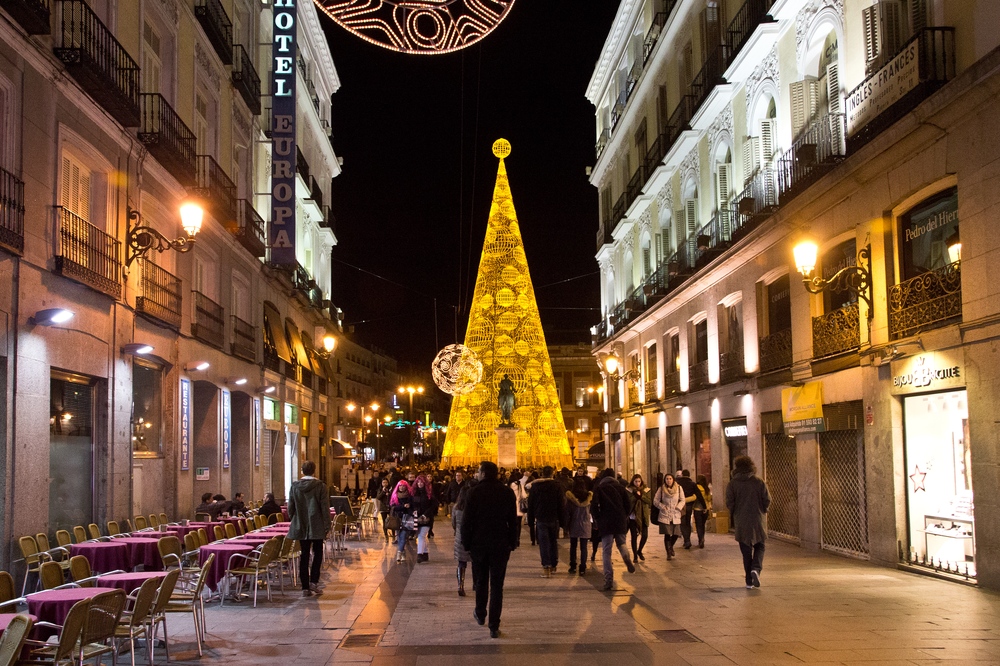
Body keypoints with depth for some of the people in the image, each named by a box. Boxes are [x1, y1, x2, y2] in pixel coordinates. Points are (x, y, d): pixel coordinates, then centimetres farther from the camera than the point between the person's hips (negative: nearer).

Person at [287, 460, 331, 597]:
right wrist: (327, 526, -3)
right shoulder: (321, 486, -9)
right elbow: (325, 508, -9)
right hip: (317, 527, -2)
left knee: (304, 555, 7)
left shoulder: (294, 486, -1)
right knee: (317, 553, 13)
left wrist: (293, 521, 17)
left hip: (301, 527, 3)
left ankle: (305, 587, 6)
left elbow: (290, 508, 4)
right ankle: (313, 581, 1)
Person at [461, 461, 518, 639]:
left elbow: (467, 520, -8)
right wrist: (512, 542, 10)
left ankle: (480, 615, 36)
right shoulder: (507, 492, -2)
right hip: (500, 544, 1)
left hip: (479, 544, 0)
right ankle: (494, 627, -1)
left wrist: (466, 542, 1)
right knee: (497, 585, 2)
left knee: (481, 581, 19)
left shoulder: (474, 492, -8)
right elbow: (513, 520, 1)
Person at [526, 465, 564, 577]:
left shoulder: (535, 486, -1)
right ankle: (553, 566, 20)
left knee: (543, 543, -2)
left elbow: (530, 503, 3)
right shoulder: (556, 485, -1)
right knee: (553, 542, 13)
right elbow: (562, 503, -2)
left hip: (541, 518, -1)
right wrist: (561, 517, 5)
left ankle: (546, 567, -11)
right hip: (554, 518, 1)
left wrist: (531, 519, 8)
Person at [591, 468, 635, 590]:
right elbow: (628, 505, 5)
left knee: (606, 552, 2)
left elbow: (594, 506, -8)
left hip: (605, 523, -2)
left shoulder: (599, 489, 1)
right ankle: (626, 557, -13)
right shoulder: (621, 488, 8)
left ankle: (609, 580, -6)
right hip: (620, 522, 2)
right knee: (621, 543, 22)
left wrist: (597, 519, 4)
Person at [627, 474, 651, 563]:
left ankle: (639, 551, 25)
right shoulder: (629, 490, -1)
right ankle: (635, 555, 13)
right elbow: (628, 501, -11)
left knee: (645, 535, -1)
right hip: (632, 516, -2)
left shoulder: (645, 490, 7)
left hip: (643, 516, 2)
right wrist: (636, 495, -20)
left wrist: (641, 496, -15)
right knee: (634, 536, 0)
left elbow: (650, 502, -3)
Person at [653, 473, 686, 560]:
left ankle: (670, 547, 32)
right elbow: (655, 501, 5)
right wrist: (662, 507, -7)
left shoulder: (679, 488, 5)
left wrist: (678, 507, -6)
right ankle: (668, 553, 4)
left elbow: (682, 500, 9)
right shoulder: (661, 489, 2)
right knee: (667, 535, -8)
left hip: (676, 516, 2)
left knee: (676, 534, -1)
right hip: (665, 515, -2)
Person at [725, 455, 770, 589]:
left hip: (741, 522, 0)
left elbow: (729, 503, -8)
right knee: (759, 546, 14)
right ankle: (756, 568, -12)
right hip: (757, 520, 0)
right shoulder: (759, 482, -2)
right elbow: (767, 500, -3)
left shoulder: (732, 484, -4)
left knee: (746, 550, 8)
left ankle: (749, 581, 6)